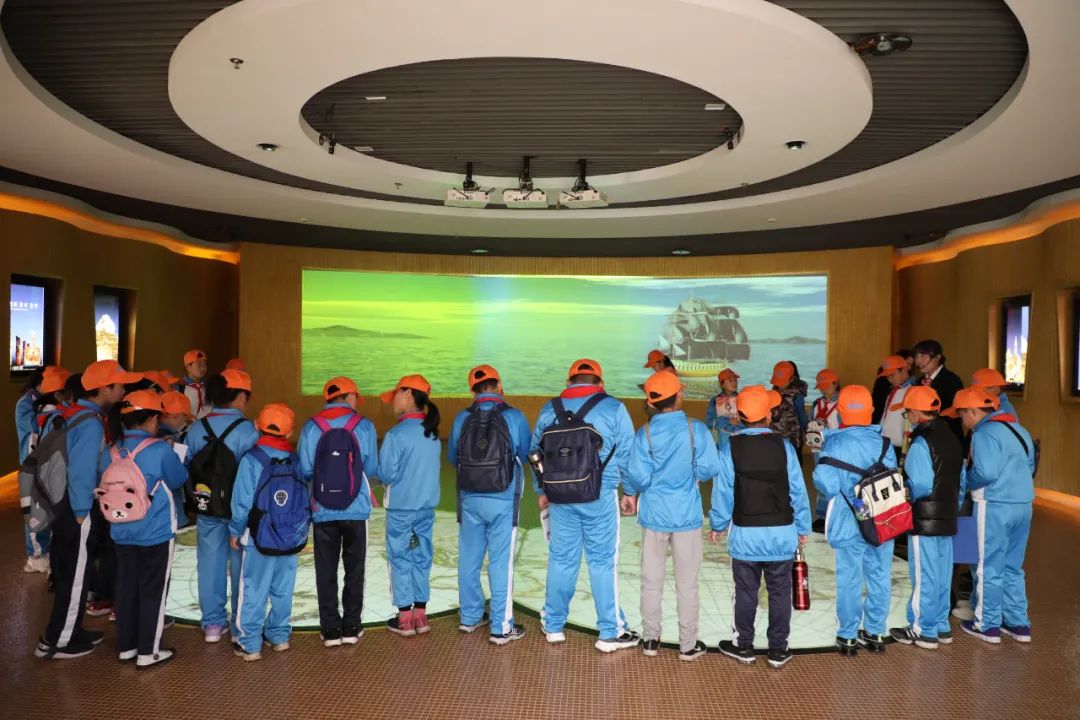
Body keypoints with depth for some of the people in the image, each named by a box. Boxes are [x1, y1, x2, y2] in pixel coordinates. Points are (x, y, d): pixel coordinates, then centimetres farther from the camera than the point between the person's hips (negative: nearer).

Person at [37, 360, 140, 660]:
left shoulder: (83, 416, 9)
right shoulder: (91, 423, -22)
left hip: (72, 507, 9)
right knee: (74, 578, 1)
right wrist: (82, 514, -17)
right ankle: (55, 642, 11)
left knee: (72, 575, 18)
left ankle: (71, 631, 29)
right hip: (77, 512, -9)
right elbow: (81, 472, -24)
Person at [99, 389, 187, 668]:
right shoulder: (160, 450, -17)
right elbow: (179, 479, -3)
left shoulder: (110, 453, 0)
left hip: (122, 533, 6)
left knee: (126, 589, 16)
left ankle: (126, 647, 27)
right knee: (153, 592, 5)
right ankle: (148, 652, 13)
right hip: (156, 533, -5)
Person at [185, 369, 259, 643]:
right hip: (240, 508, -4)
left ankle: (212, 624, 22)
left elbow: (186, 468, 2)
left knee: (209, 563, 14)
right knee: (240, 565, 8)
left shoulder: (196, 429, -2)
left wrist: (196, 500, 13)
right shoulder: (247, 430, -16)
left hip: (206, 507, 4)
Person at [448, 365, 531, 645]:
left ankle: (470, 617, 29)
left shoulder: (462, 418, -2)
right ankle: (501, 627, 8)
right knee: (501, 561, 3)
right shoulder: (514, 417, -10)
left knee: (469, 558, 15)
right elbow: (526, 455, 2)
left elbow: (452, 458, 9)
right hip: (503, 500, -3)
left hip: (469, 498, 3)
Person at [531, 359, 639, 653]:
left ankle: (553, 625, 24)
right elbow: (627, 453, -1)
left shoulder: (549, 409, 7)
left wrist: (542, 491, 23)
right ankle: (610, 632, 11)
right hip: (600, 497, -3)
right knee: (603, 562, 4)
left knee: (561, 559, 12)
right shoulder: (613, 408, -3)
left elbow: (536, 451, 13)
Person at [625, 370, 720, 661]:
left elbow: (637, 475, -11)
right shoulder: (696, 429, -11)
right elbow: (710, 469, -11)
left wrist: (631, 492, 10)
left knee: (651, 581, 13)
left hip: (653, 515, 1)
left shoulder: (645, 433, -9)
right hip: (686, 515, -1)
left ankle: (650, 639, 22)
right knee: (687, 583, 10)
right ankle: (688, 645, 18)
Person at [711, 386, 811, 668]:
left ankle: (744, 646, 23)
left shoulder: (731, 448, -8)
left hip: (745, 534, 0)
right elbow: (798, 491, -3)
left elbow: (723, 491, -5)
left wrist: (718, 525, 9)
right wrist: (803, 528, 9)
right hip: (781, 534, 0)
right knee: (780, 593, 11)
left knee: (746, 593, 12)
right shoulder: (783, 446, -7)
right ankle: (778, 650, 19)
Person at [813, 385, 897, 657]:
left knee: (849, 579, 7)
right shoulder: (883, 442, -6)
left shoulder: (834, 443, -14)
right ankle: (875, 633, 25)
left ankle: (848, 636, 16)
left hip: (849, 522, -2)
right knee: (879, 576, 14)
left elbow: (826, 484, -18)